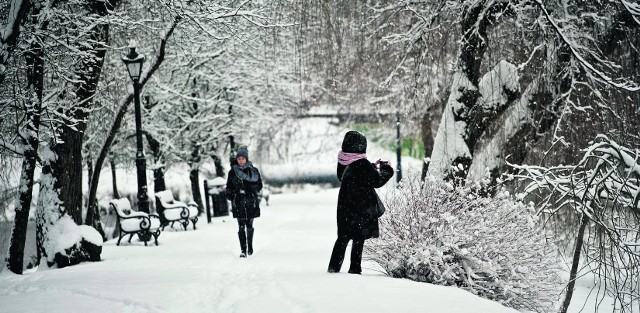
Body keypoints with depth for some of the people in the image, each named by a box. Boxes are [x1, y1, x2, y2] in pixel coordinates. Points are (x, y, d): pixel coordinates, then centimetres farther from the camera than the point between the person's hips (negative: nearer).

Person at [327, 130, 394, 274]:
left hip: (344, 206, 6)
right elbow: (377, 181, -13)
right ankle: (355, 268, 3)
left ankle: (333, 266, 15)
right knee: (359, 238, 3)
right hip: (361, 207, -6)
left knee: (343, 236, 16)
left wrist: (373, 167, 17)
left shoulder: (343, 161, 1)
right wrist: (387, 169, 6)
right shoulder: (362, 164, -19)